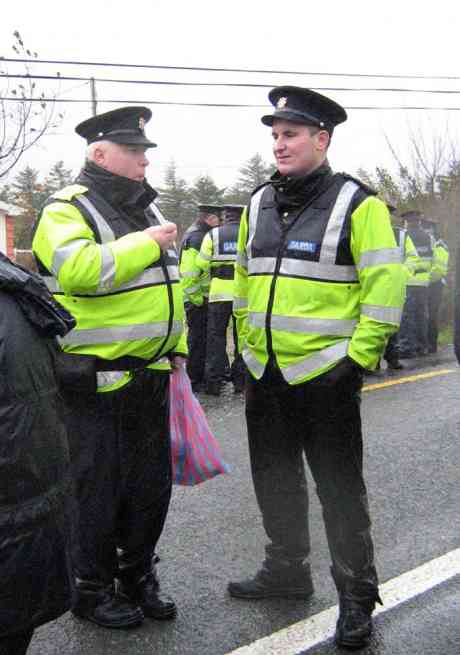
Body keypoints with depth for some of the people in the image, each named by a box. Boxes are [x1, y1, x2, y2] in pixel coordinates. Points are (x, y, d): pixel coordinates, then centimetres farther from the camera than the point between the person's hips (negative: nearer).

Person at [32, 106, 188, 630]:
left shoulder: (145, 208, 14)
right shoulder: (67, 210, -11)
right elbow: (79, 270, -31)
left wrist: (175, 346, 19)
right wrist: (146, 242, -22)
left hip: (150, 376, 8)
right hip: (96, 382, -8)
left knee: (150, 486, 15)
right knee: (98, 490, 4)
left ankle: (137, 577, 33)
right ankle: (91, 590, 22)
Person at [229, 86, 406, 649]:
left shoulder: (357, 203, -10)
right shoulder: (258, 204, 10)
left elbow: (385, 284, -11)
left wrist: (359, 356, -14)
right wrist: (245, 345, 16)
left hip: (324, 375, -6)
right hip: (264, 375, 7)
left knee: (339, 488, 3)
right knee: (275, 481, 18)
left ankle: (357, 596, 18)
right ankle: (287, 571, 37)